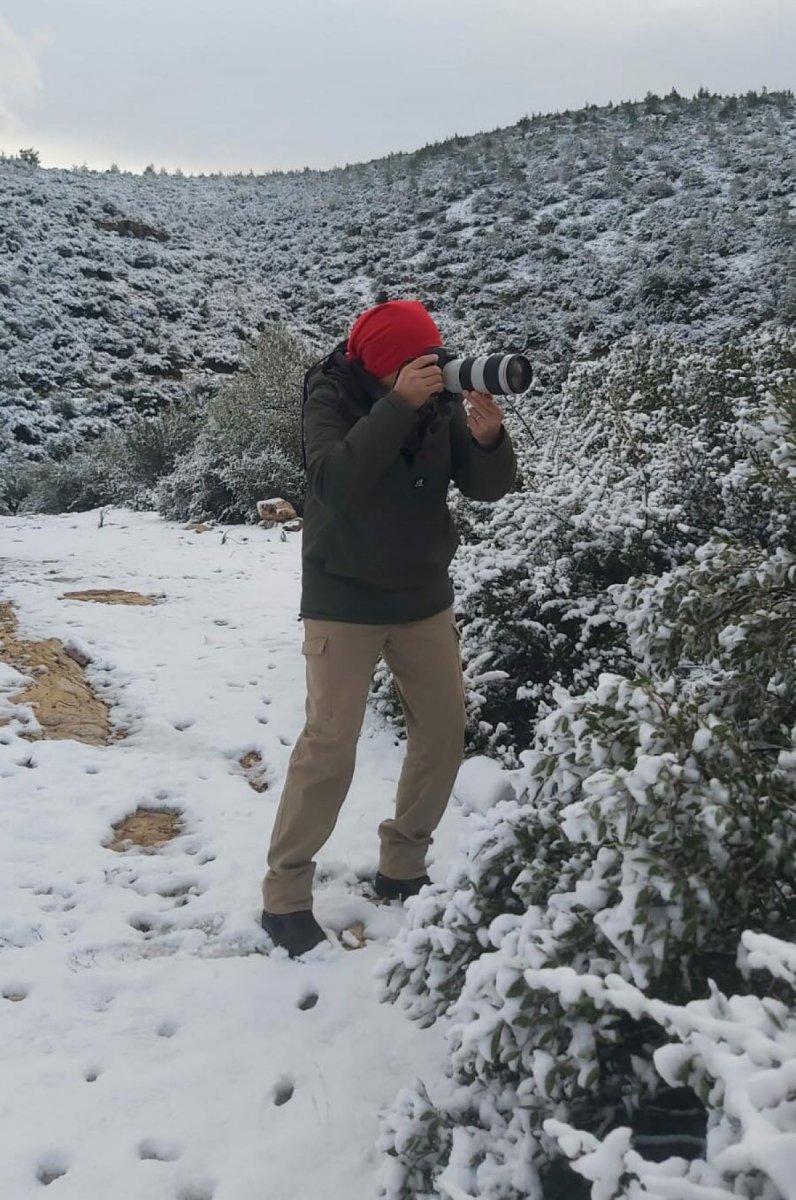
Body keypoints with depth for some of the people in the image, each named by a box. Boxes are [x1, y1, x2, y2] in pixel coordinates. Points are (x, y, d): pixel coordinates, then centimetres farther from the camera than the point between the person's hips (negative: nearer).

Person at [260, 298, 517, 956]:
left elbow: (489, 487, -5)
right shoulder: (331, 396, -13)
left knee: (445, 730, 8)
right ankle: (286, 894, 3)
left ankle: (402, 866, 25)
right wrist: (398, 406, -36)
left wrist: (489, 438, -25)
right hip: (346, 600, -5)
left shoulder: (441, 399, -2)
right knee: (330, 743, -10)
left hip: (424, 594, 5)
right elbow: (335, 481, -31)